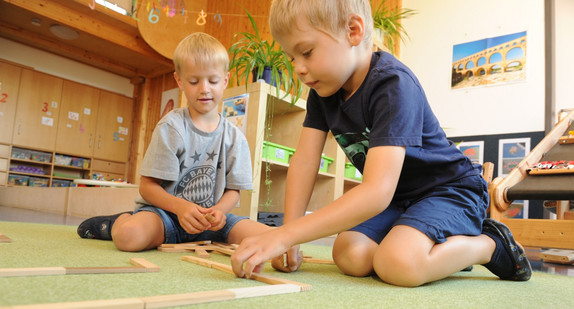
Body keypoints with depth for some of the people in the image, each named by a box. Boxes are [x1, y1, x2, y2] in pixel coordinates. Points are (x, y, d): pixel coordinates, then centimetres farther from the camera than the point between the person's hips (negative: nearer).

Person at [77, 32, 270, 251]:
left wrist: (218, 210, -17)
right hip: (166, 211, -4)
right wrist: (181, 207, -25)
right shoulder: (171, 127, -6)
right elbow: (147, 186, -8)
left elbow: (233, 190, 5)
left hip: (209, 223, 5)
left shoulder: (234, 138, 3)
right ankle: (120, 221, 6)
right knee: (128, 235, -38)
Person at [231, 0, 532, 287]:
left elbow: (377, 192, -39)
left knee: (397, 263, -33)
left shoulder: (393, 86, -30)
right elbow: (304, 161, -8)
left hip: (450, 188, -7)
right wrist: (288, 237, -16)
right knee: (349, 255, -17)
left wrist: (284, 235, -42)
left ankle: (490, 244, -3)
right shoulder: (324, 87, -3)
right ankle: (445, 249, 9)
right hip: (398, 197, 8)